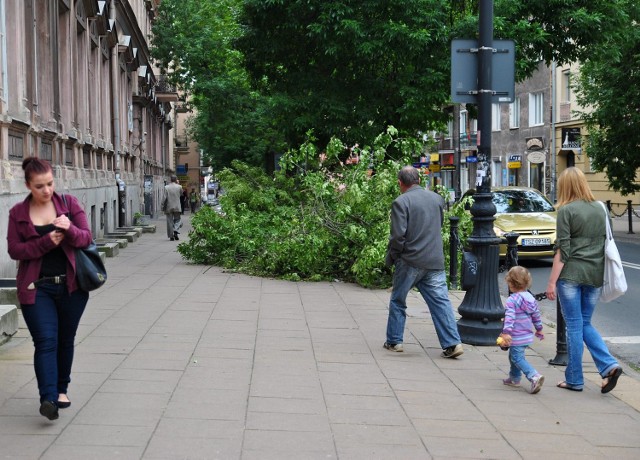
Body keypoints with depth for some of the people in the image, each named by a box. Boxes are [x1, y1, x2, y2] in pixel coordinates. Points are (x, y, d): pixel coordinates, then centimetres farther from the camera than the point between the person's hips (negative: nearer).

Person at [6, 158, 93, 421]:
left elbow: (86, 238, -2)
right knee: (45, 340, -13)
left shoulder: (69, 203, 3)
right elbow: (15, 250, -4)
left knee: (65, 340, 11)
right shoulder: (18, 213, 3)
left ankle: (61, 389, 28)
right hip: (37, 288, -1)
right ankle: (48, 398, -19)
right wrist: (46, 242, -17)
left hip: (71, 285, 2)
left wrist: (70, 229, -24)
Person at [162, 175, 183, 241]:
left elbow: (164, 198, -7)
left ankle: (171, 236, 4)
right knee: (177, 220, 13)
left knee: (170, 221, 5)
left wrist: (163, 206, 1)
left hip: (168, 208, 0)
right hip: (177, 207, 0)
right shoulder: (179, 187, -3)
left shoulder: (166, 187, -5)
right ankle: (175, 231, -13)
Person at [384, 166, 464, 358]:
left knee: (398, 301, 13)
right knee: (441, 302, 2)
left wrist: (390, 257, -2)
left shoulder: (401, 202, -10)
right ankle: (452, 343, -6)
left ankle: (394, 341, 19)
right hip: (435, 261, 4)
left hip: (409, 262, -4)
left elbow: (398, 235, -16)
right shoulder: (437, 198, 9)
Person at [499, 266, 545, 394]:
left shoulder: (512, 300, -18)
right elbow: (536, 315, 15)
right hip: (527, 335, 8)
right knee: (514, 356, 24)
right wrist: (539, 329, 27)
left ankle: (534, 376, -21)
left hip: (517, 337, -8)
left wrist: (506, 332, -32)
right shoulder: (530, 298, 6)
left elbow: (509, 317, -27)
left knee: (517, 358, -5)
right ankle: (514, 378, 34)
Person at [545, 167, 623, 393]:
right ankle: (609, 365, -2)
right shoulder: (600, 208, 9)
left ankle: (574, 379, 9)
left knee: (574, 325, 3)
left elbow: (562, 250, -12)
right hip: (595, 274, 5)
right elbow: (606, 243, 14)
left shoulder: (566, 210, -8)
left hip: (571, 274, -5)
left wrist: (552, 281, -8)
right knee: (585, 324, 16)